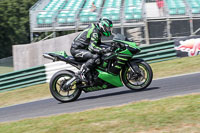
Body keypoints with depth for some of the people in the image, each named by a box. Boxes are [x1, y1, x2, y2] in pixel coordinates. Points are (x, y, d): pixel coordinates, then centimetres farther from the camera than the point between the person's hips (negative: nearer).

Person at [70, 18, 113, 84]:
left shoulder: (98, 32, 13)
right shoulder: (95, 32, -19)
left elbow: (98, 44, 26)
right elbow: (92, 47, -28)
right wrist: (105, 50, -34)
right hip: (76, 49, -11)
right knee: (95, 57, -29)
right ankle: (81, 73, -26)